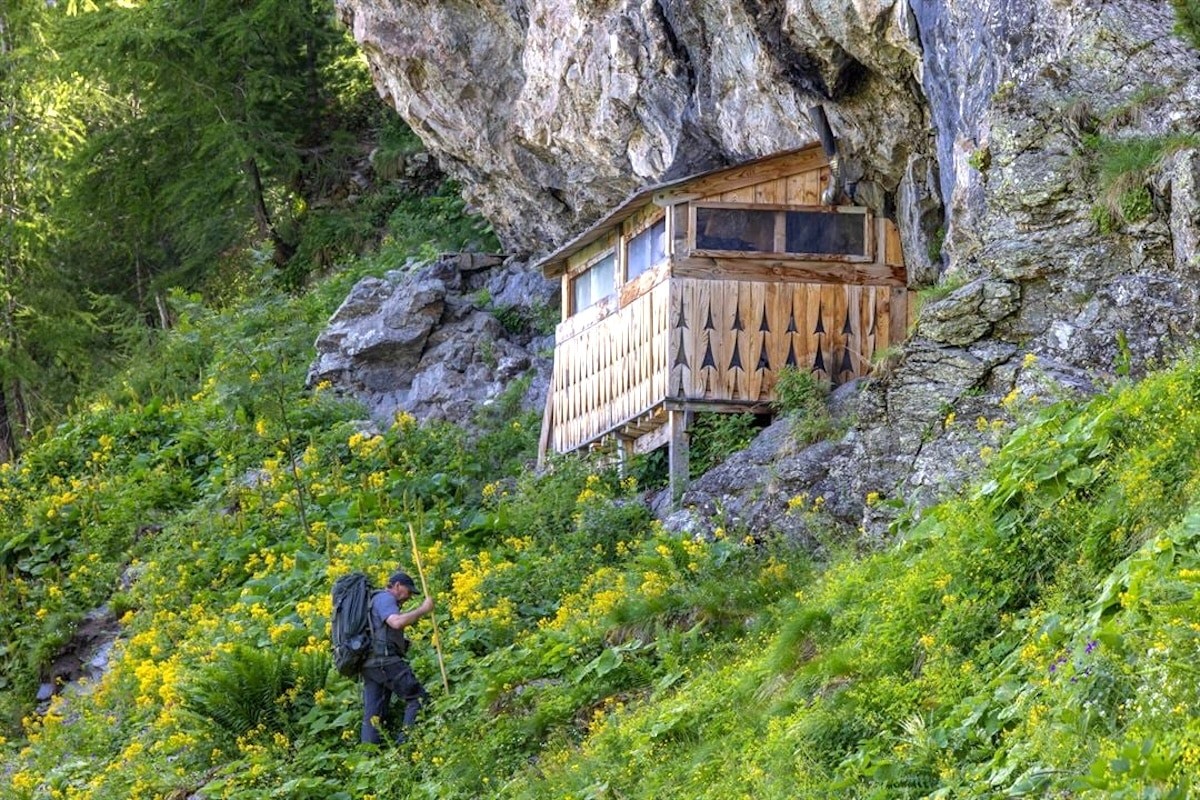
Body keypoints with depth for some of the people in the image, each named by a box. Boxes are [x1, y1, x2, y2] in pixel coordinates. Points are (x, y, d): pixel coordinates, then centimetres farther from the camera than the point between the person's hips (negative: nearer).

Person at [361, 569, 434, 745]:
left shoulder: (374, 601, 30)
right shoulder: (384, 598, -2)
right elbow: (397, 622, -20)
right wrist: (423, 609, -13)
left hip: (369, 664, 10)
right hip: (386, 660, -10)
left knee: (372, 716, 4)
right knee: (417, 698, -8)